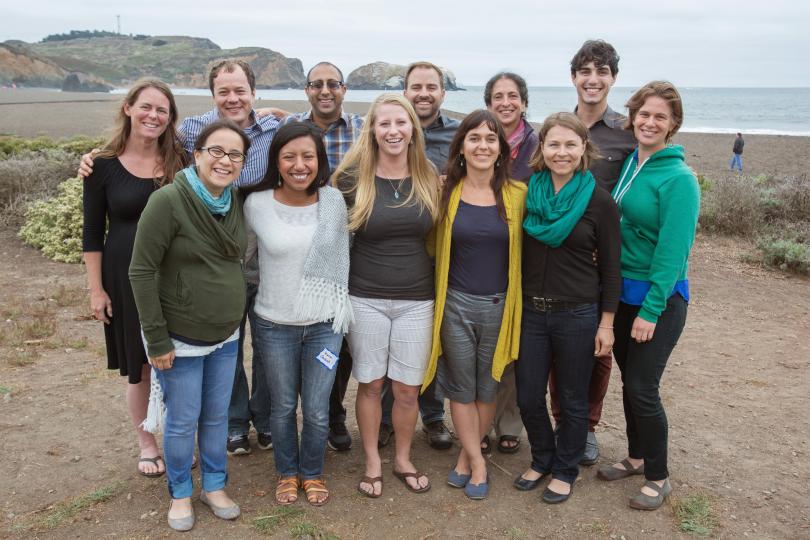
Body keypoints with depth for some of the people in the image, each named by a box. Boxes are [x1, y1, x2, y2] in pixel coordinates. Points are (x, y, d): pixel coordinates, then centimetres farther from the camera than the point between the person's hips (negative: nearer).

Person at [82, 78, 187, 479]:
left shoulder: (181, 163, 1)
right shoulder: (104, 166, -4)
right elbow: (92, 234, -1)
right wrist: (96, 289, -3)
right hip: (127, 278, -1)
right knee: (139, 367, 10)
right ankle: (146, 444, 29)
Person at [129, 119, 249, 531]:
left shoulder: (237, 202, 0)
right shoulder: (168, 201, -19)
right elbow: (141, 272, -17)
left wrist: (238, 319, 12)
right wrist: (157, 340, -17)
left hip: (226, 335, 5)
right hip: (180, 339, -5)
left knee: (217, 417, 17)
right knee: (182, 422, 10)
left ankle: (214, 486, 38)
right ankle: (180, 494, 33)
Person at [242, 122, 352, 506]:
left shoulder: (334, 201, -6)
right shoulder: (256, 204, -10)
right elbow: (239, 254, 6)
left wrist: (340, 308, 8)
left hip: (324, 324, 1)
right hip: (274, 326, 0)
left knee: (317, 411, 10)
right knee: (283, 407, 16)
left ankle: (312, 473, 37)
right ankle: (287, 472, 41)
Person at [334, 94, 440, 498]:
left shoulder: (430, 180, 2)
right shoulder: (353, 179, -5)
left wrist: (432, 279, 5)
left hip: (416, 300, 2)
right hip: (367, 298, -1)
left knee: (408, 387, 8)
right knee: (370, 383, 9)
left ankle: (403, 460, 31)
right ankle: (372, 463, 29)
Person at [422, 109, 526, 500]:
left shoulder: (517, 195, -3)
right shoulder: (447, 193, -2)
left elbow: (524, 251, 5)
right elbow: (434, 247, 7)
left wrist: (517, 302, 1)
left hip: (500, 305, 0)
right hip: (456, 303, 0)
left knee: (488, 388, 12)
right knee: (461, 388, 9)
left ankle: (466, 455, 31)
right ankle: (477, 462, 25)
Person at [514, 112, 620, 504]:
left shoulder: (599, 202, -8)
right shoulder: (526, 193, 1)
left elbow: (610, 268, -4)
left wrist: (606, 324, -5)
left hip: (577, 315, -3)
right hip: (531, 311, 3)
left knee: (572, 400, 12)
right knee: (528, 396, 12)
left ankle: (565, 470, 34)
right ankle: (542, 459, 37)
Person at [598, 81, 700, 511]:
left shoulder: (678, 178, -16)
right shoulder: (627, 164, 6)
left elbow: (672, 250, -18)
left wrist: (651, 310, -19)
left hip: (659, 297, -6)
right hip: (622, 291, 7)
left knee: (643, 388, -1)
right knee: (629, 381, 16)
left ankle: (658, 477, 19)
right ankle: (636, 457, 34)